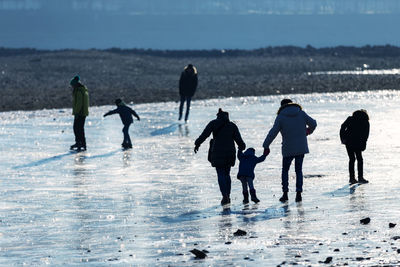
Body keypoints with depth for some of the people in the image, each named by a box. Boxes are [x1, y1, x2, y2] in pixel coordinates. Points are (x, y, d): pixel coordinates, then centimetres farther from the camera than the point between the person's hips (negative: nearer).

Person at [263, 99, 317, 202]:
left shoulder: (280, 117, -5)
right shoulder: (301, 113, 3)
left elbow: (273, 133, -10)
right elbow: (313, 123, 5)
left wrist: (266, 146, -5)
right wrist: (309, 131, 27)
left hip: (288, 149, -2)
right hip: (301, 148, 2)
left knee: (285, 170, 13)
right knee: (299, 170, 12)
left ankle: (285, 193, 4)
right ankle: (298, 193, 2)